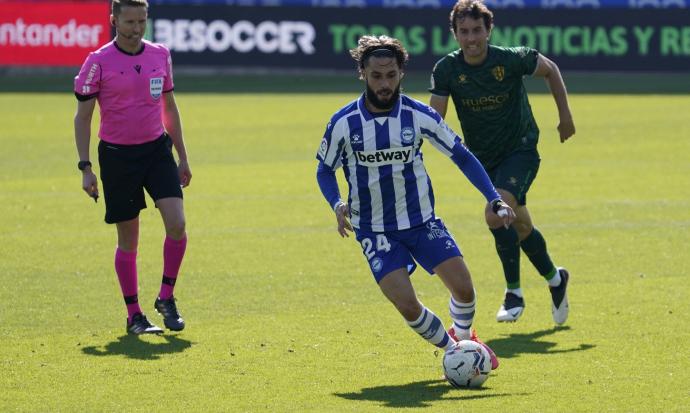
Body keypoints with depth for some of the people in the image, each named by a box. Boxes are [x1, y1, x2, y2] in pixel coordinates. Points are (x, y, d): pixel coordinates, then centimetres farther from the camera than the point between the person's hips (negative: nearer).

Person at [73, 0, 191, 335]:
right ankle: (134, 316, 14)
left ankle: (166, 298, 5)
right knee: (128, 240, 2)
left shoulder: (160, 55, 5)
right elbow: (82, 116, -4)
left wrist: (182, 157, 16)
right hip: (117, 155, -3)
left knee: (176, 224, -14)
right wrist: (85, 168, -10)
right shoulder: (98, 62, -8)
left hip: (157, 149, 3)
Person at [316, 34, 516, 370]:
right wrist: (338, 205, -15)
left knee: (463, 288, -10)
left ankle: (463, 336, 26)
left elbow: (461, 155, -1)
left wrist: (493, 199, -11)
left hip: (422, 221, 1)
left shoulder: (419, 116, -9)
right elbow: (325, 169, 4)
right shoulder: (343, 123, -11)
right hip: (375, 231, -1)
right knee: (407, 305, -17)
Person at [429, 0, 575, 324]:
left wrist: (565, 115, 3)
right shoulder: (446, 70, -12)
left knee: (497, 214, -25)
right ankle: (555, 279, 41)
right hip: (483, 159, 4)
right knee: (521, 227, 16)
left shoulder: (512, 59, -19)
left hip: (520, 151, -4)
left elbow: (550, 70, 0)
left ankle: (514, 293, -12)